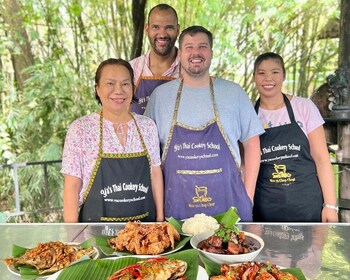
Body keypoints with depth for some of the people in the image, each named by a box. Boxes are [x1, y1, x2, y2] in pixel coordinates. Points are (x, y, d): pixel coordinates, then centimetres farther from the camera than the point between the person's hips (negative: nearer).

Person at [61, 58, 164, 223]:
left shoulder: (148, 126, -1)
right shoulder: (80, 129, -10)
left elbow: (155, 173, 6)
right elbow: (72, 186, -9)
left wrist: (160, 218, 5)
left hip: (145, 222, 3)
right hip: (98, 228, -3)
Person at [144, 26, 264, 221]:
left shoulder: (234, 92, 2)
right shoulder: (160, 94, 2)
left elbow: (252, 143, 5)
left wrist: (248, 196, 0)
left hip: (229, 203, 0)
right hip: (177, 205, 0)